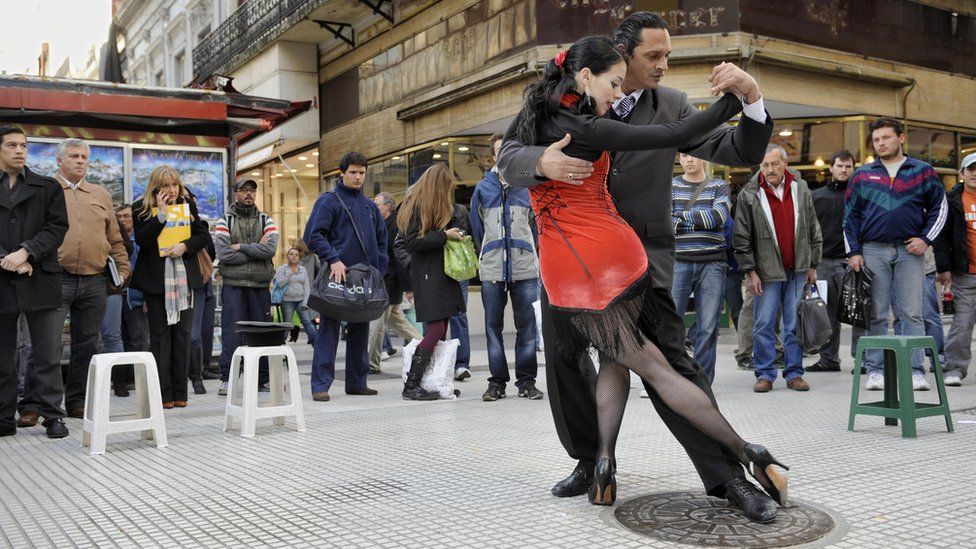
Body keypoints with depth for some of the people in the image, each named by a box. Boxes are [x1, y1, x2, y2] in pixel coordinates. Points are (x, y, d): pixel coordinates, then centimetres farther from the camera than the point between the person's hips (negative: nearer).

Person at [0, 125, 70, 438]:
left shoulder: (48, 188, 10)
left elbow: (57, 227, 0)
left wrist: (25, 252, -13)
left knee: (48, 354, 0)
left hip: (40, 280, -1)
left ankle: (52, 415, 6)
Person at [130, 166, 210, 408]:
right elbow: (141, 240, -13)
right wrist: (161, 214, -17)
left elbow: (203, 236, 7)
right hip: (156, 280, -2)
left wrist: (185, 246, -11)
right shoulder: (142, 208, -1)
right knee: (160, 335, -1)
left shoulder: (188, 204, 8)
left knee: (182, 334, 4)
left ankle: (180, 392, 9)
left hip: (184, 279, 3)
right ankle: (163, 394, 3)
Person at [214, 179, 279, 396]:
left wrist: (241, 247, -11)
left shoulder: (266, 221, 10)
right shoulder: (225, 221, 5)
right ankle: (227, 379, 2)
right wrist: (256, 251, -8)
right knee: (231, 332, -5)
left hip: (260, 286, 2)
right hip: (233, 286, -2)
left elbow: (270, 249, -9)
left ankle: (263, 379, 15)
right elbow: (224, 254, -11)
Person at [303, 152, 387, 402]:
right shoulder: (328, 201, -2)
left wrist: (379, 269, 10)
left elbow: (381, 239, 22)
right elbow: (313, 235, -11)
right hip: (337, 276, -6)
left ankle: (357, 382, 20)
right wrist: (333, 259, -21)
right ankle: (321, 384, -1)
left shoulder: (370, 206, 17)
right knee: (329, 330, -5)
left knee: (360, 330, 11)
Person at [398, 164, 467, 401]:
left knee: (441, 330, 6)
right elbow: (412, 242, -16)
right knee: (435, 329, -13)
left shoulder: (443, 206, 16)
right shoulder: (417, 205, -9)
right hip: (427, 276, -9)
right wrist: (444, 235, -14)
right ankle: (410, 386, -9)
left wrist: (456, 232, 9)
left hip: (443, 273, 9)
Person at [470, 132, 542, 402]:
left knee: (526, 325, 2)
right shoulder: (483, 188, 8)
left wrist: (532, 255, 9)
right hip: (491, 269, 1)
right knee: (493, 326, 5)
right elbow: (476, 228, 14)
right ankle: (497, 381, 13)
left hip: (525, 268, -1)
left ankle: (526, 380, 12)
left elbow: (538, 223, 10)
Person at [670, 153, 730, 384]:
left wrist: (681, 215, -6)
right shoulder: (670, 186, 10)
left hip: (712, 264, 1)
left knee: (708, 327, 1)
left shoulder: (720, 186, 11)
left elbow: (719, 216, -7)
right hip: (678, 263, 0)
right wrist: (702, 221, -10)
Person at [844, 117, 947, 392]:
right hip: (873, 250, 1)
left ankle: (915, 370, 4)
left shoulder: (922, 171, 7)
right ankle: (875, 370, 8)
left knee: (912, 314, 0)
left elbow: (940, 207, 10)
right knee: (875, 314, 3)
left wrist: (925, 239, -2)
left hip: (909, 250, -1)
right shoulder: (862, 175, 10)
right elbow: (850, 215, 9)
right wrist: (854, 251, 1)